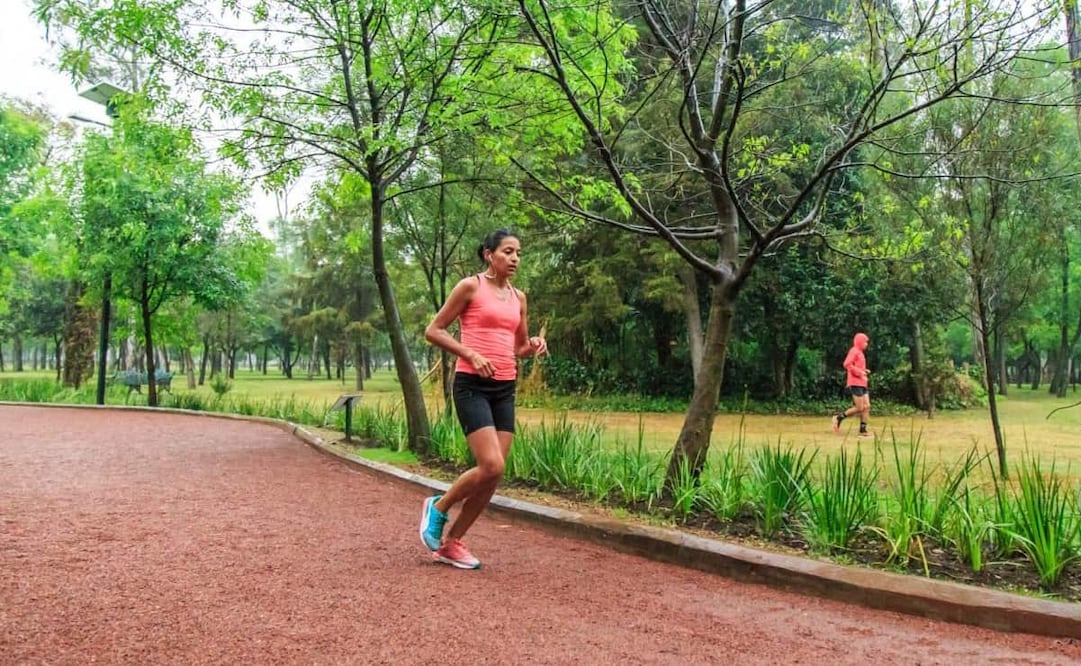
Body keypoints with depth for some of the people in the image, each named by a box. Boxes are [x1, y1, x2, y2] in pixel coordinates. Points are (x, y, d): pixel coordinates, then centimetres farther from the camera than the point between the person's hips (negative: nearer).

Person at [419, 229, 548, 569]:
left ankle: (451, 543, 16)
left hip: (505, 389, 7)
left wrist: (534, 346, 1)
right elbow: (433, 330, -4)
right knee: (491, 467, -17)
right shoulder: (470, 286, -3)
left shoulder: (518, 297, 14)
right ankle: (438, 507, 10)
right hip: (472, 385, -7)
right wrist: (470, 354, -17)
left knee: (495, 473, 2)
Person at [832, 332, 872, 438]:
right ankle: (839, 417, 1)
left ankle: (863, 430, 5)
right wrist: (860, 372, -18)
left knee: (867, 407, 4)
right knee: (859, 408, -11)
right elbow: (847, 364, -21)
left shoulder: (860, 353, 21)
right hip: (855, 384, -10)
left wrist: (864, 371, 11)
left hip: (862, 384, 10)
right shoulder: (854, 351, -8)